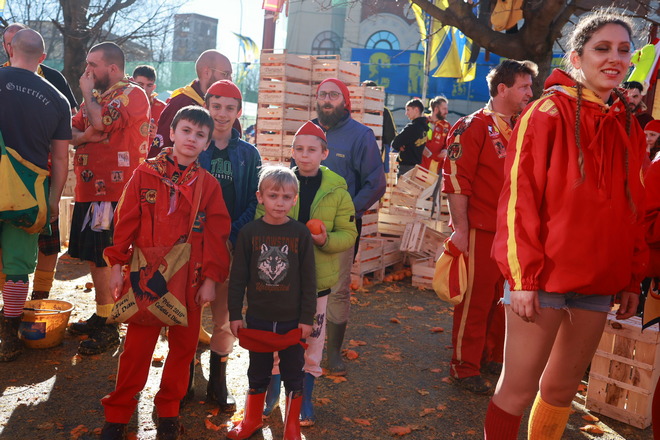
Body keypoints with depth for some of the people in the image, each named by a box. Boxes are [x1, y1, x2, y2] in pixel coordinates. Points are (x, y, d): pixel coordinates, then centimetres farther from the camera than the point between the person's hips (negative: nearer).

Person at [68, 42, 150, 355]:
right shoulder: (96, 95, 19)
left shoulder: (132, 94, -8)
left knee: (105, 258, -6)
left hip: (114, 191, -9)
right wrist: (86, 136, -9)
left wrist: (87, 93, -5)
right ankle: (101, 315, 28)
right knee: (93, 255, 15)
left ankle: (109, 328, 5)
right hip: (89, 188, 9)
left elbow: (101, 123, -23)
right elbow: (72, 133, 14)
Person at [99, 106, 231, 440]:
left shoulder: (208, 184, 3)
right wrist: (117, 265, -1)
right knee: (137, 344, 5)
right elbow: (126, 220, 1)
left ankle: (169, 409, 29)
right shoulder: (146, 173, 0)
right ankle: (117, 413, 22)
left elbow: (217, 234, 1)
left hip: (190, 279, 2)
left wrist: (210, 278, -3)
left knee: (184, 345, 10)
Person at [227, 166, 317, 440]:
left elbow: (308, 280, -4)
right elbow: (238, 277, -1)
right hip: (257, 318, 1)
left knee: (293, 373, 12)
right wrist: (234, 314, -1)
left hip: (292, 319, 0)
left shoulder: (301, 233, -7)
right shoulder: (249, 232, -5)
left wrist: (307, 318, -4)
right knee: (257, 373, 17)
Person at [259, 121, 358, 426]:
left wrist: (326, 240, -21)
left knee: (312, 341, 12)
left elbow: (349, 235, -3)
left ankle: (305, 398, 32)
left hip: (317, 277, 0)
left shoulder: (337, 190, -3)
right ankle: (272, 392, 36)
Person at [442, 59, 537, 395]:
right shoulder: (473, 127, -9)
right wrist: (460, 230, -18)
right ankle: (465, 368, 16)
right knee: (475, 301, 2)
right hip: (481, 232, -7)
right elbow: (455, 181, -14)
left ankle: (492, 358, 31)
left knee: (504, 299, 14)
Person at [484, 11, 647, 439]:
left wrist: (632, 279, 10)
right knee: (519, 387, 2)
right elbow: (519, 197, -11)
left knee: (563, 387, 16)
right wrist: (523, 276, -15)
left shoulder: (629, 127, 10)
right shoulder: (548, 113, -6)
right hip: (545, 275, -5)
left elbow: (635, 210, 13)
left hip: (599, 281, 6)